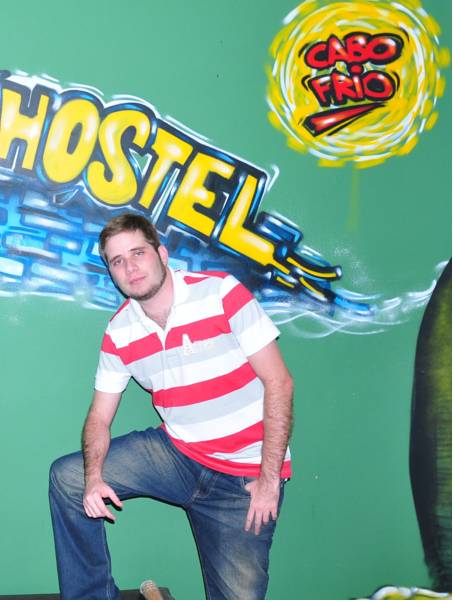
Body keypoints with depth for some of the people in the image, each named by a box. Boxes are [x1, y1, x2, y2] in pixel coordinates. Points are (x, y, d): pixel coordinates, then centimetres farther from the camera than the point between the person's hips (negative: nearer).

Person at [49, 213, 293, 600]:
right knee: (67, 477, -2)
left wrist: (270, 478, -17)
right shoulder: (119, 332, 0)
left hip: (244, 474, -4)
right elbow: (100, 416, 5)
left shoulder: (220, 293, -16)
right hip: (176, 454, 5)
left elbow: (278, 383, -15)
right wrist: (93, 478, -16)